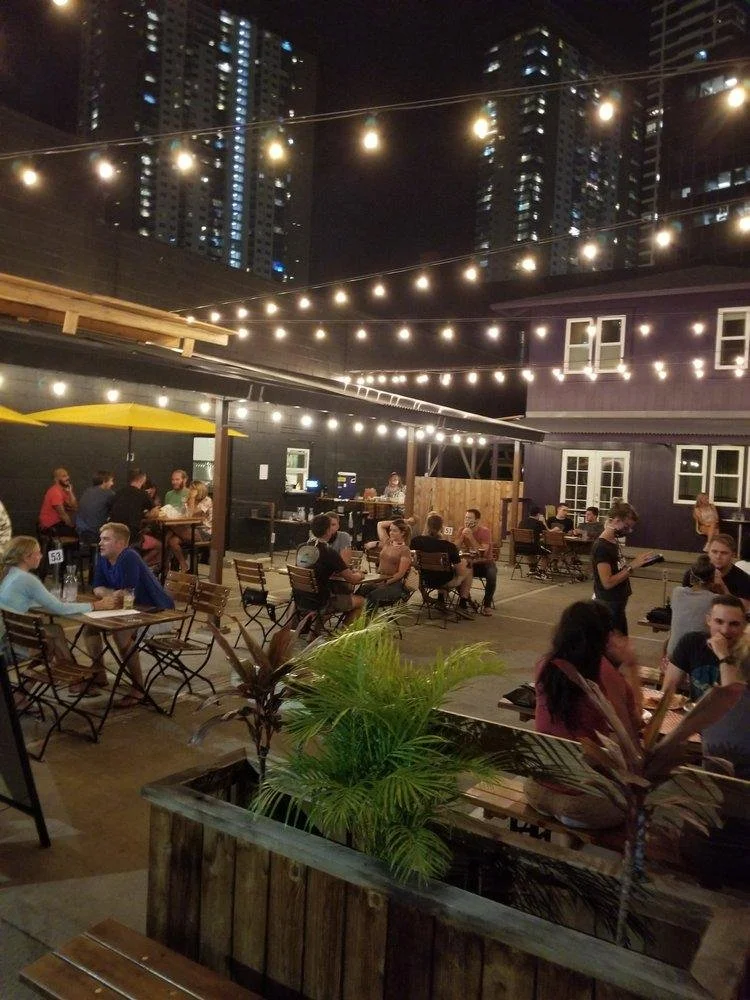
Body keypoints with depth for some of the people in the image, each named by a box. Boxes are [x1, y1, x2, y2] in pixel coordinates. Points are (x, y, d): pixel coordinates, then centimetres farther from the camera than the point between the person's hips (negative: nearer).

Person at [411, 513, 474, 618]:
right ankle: (463, 605, 20)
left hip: (425, 580, 5)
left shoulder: (416, 541, -16)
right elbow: (461, 572, -18)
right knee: (468, 571, 23)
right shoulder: (449, 546, -24)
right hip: (445, 582, -5)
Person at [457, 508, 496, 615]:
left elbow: (483, 553, -28)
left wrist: (471, 538, -31)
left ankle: (487, 605, -14)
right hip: (470, 563, 4)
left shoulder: (484, 531, -16)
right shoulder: (462, 530, -2)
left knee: (492, 575, -33)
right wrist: (462, 536, -25)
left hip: (485, 563, -4)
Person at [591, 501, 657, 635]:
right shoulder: (601, 547, -21)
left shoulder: (614, 542, 8)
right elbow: (607, 582, -24)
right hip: (608, 607, -10)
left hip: (617, 605, 10)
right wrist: (632, 566, -24)